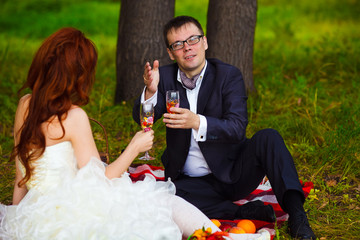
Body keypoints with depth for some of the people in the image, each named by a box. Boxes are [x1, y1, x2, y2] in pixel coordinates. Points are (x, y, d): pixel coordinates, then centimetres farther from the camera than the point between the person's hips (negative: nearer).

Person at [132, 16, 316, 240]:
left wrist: (197, 122, -40)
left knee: (268, 137, -28)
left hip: (233, 173, -1)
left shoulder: (229, 75, -7)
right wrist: (150, 91, -34)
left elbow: (237, 127, -20)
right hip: (190, 180, 2)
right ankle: (249, 212, -23)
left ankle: (296, 214, -30)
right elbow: (142, 119, -12)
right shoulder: (165, 76, 1)